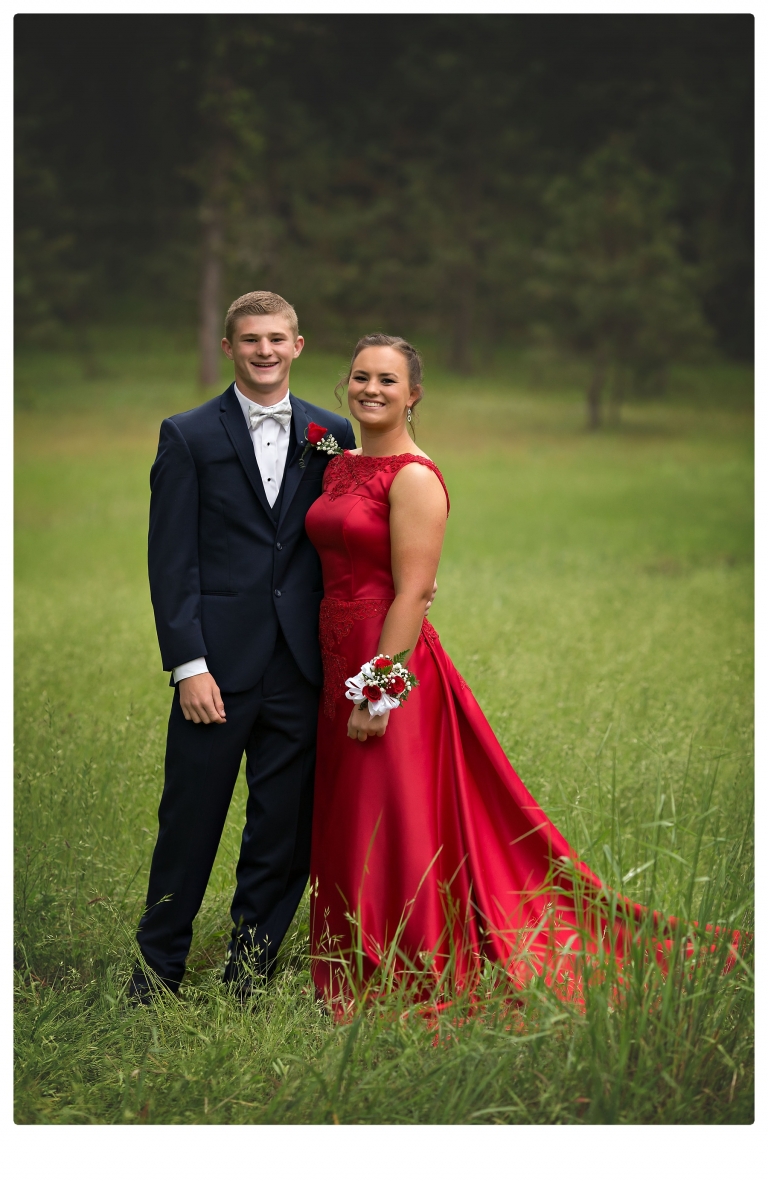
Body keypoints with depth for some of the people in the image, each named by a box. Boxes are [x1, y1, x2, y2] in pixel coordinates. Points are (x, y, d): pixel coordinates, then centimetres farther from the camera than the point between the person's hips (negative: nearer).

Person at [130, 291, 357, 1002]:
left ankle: (249, 974, 21)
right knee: (189, 823, 4)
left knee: (284, 831, 8)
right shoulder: (188, 436, 1)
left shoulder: (331, 434, 10)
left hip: (300, 669, 3)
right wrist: (187, 665, -10)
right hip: (219, 667, -3)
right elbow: (171, 561, -3)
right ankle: (157, 972, 19)